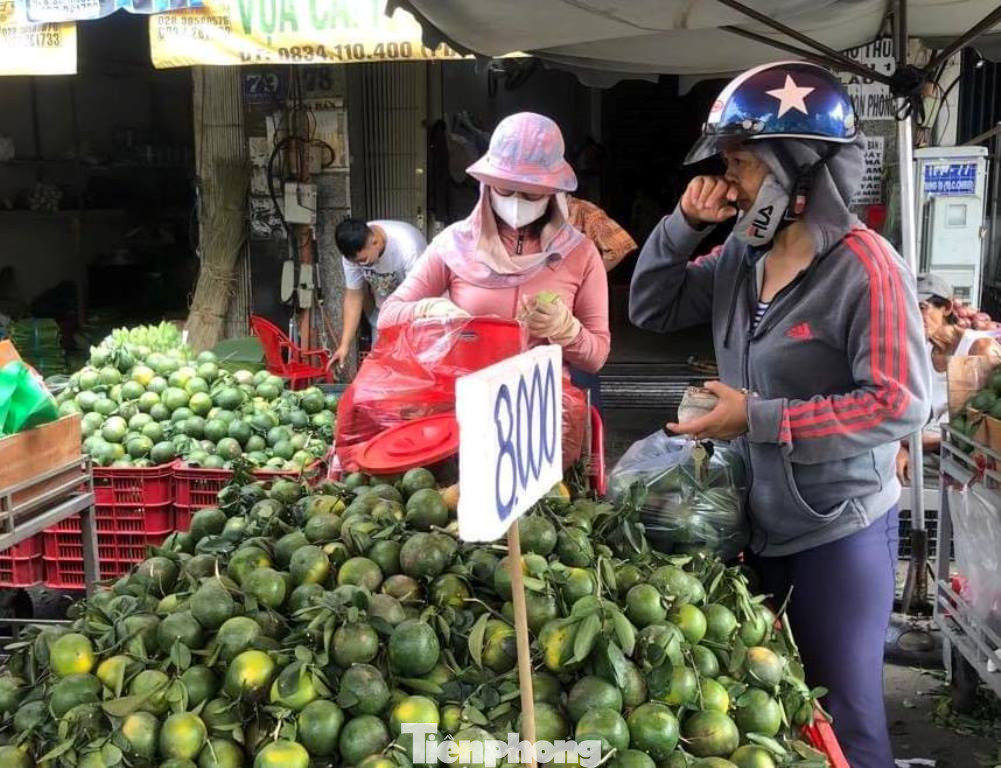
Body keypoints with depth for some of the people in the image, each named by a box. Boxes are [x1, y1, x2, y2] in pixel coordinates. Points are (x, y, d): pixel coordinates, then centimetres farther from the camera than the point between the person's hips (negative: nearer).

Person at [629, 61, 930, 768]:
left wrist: (760, 418, -24)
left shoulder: (865, 268, -21)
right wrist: (685, 225, -7)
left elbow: (900, 404, -25)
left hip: (838, 530, -7)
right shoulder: (739, 258, 2)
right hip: (756, 522, 7)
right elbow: (651, 309, 10)